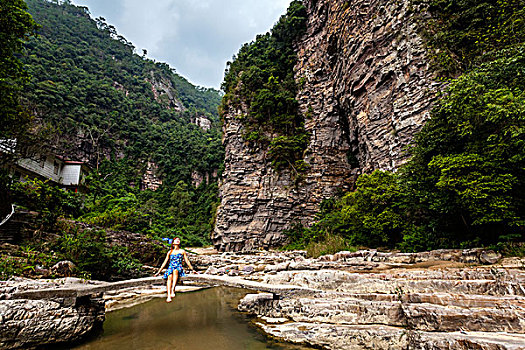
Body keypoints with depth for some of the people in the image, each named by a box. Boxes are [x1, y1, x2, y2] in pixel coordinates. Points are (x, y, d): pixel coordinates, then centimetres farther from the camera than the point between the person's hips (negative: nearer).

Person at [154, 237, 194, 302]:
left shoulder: (182, 251, 13)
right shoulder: (170, 252, 16)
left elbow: (187, 261, 15)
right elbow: (165, 262, 19)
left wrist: (192, 270, 12)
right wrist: (159, 272, 15)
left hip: (179, 268, -1)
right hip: (170, 267, 1)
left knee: (175, 271, -38)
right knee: (169, 277, -33)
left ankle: (173, 289, -48)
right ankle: (169, 296, -44)